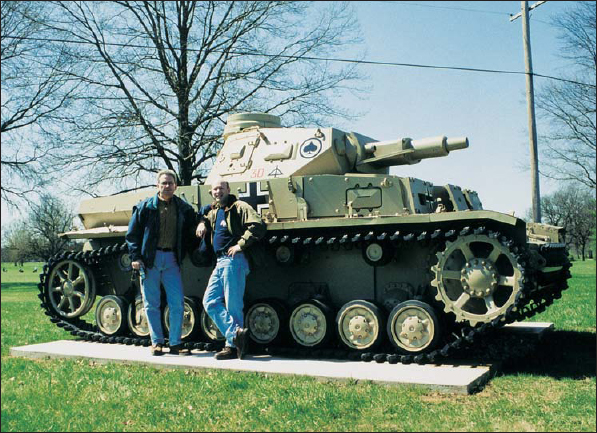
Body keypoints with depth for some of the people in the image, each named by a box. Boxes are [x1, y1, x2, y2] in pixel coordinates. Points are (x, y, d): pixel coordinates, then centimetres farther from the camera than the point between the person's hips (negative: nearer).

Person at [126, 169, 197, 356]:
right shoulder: (145, 207, 2)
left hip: (171, 260, 2)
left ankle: (175, 343, 8)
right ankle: (156, 342, 15)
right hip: (150, 259, -1)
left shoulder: (183, 208, 8)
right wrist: (135, 257, -5)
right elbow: (132, 234, 3)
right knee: (151, 304, 4)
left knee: (177, 303, -3)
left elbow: (190, 233, 20)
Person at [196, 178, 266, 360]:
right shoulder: (213, 212, 20)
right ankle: (236, 333, 0)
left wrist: (240, 245, -17)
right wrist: (202, 224, 18)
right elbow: (205, 219, 43)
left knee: (232, 305, -5)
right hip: (220, 262, 9)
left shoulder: (239, 207, -3)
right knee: (210, 302, 1)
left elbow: (258, 226, -15)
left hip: (234, 260, -9)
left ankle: (232, 345, 3)